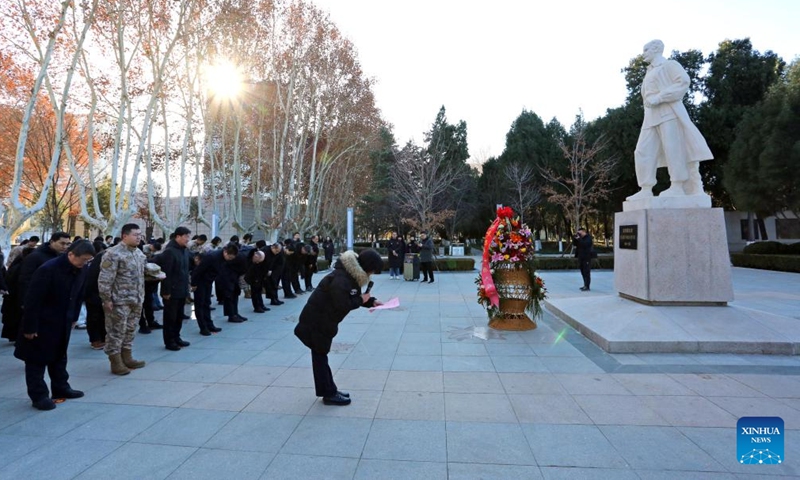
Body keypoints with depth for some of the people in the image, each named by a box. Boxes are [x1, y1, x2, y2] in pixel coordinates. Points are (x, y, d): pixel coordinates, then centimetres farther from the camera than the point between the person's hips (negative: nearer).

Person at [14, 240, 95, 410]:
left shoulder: (80, 272, -3)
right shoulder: (48, 269, -25)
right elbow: (33, 300, -23)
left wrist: (73, 318, 11)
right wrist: (30, 327, -19)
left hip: (63, 323, 7)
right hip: (42, 323, -7)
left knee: (60, 357, 18)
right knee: (37, 360, 5)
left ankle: (61, 388, 29)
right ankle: (39, 395, 14)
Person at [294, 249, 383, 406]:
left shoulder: (352, 274, 3)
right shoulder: (341, 279, -29)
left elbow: (353, 297, 12)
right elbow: (342, 305, -33)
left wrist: (370, 301, -2)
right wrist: (361, 300, -20)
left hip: (324, 321, 10)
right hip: (316, 321, -10)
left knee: (321, 356, 18)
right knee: (320, 357, 3)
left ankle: (330, 390, 29)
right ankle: (329, 394, 14)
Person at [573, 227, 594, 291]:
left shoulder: (588, 237, -7)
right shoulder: (580, 238, 15)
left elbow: (585, 244, -23)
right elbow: (574, 244, 10)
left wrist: (579, 239, -22)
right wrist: (575, 238, -3)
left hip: (587, 257, -8)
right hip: (581, 257, 8)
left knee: (586, 272, -8)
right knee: (583, 272, 13)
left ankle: (587, 287, -8)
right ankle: (585, 285, 22)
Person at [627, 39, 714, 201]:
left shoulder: (670, 65, 6)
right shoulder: (649, 73, 28)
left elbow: (683, 82, -10)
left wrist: (659, 98, -16)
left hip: (669, 113, -7)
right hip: (652, 117, 7)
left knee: (673, 148, -10)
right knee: (643, 151, -5)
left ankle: (677, 187, -10)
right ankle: (646, 190, -8)